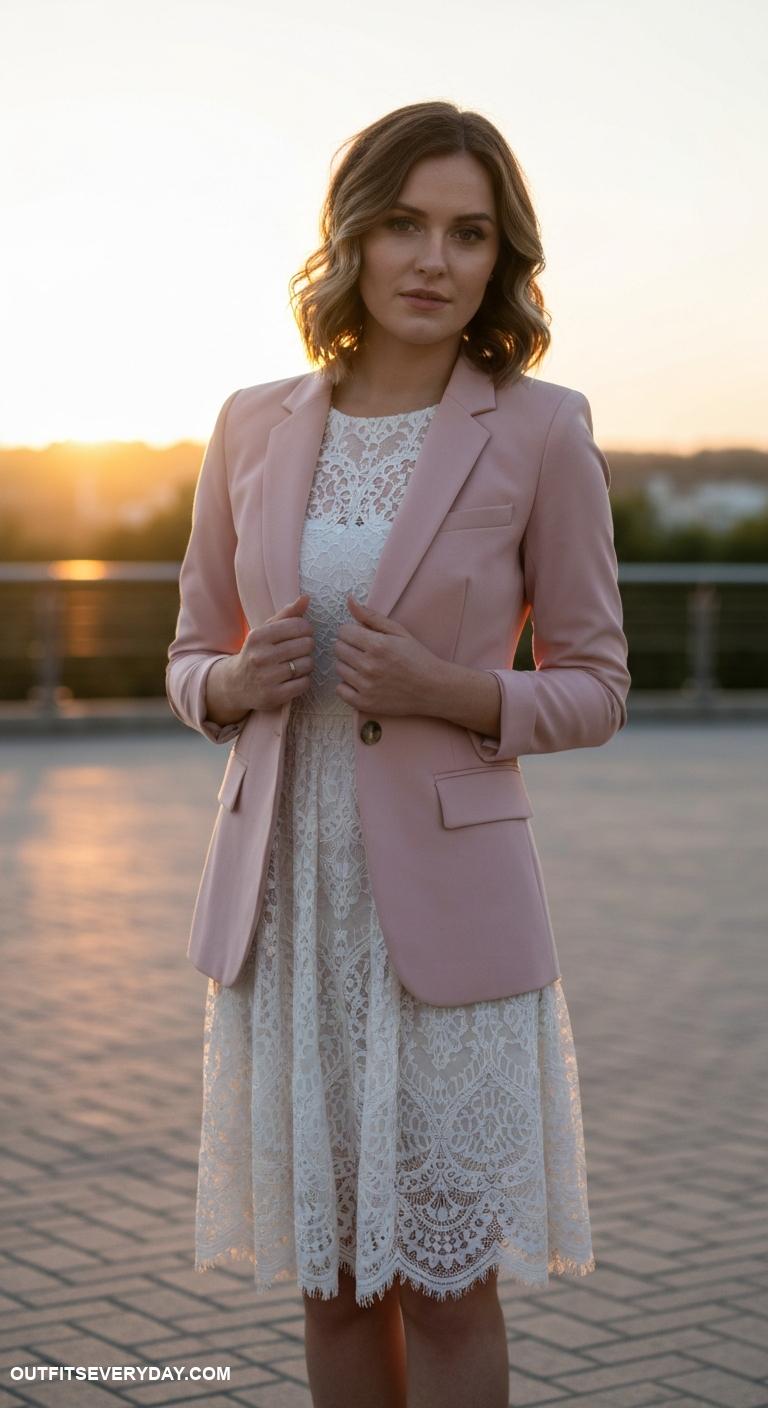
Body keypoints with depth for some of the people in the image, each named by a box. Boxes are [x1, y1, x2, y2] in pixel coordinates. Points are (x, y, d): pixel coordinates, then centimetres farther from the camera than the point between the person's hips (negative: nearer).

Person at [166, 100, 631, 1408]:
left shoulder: (540, 431, -4)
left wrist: (450, 691, -17)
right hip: (283, 894, 3)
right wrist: (238, 682, -11)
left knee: (445, 1278, 1)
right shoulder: (256, 427, 5)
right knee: (332, 1274, 12)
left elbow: (593, 687, 1)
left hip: (445, 899, -3)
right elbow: (191, 658, 13)